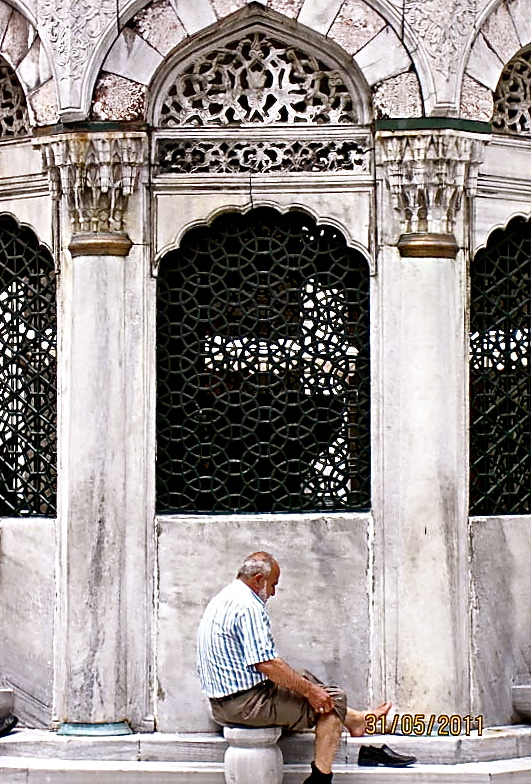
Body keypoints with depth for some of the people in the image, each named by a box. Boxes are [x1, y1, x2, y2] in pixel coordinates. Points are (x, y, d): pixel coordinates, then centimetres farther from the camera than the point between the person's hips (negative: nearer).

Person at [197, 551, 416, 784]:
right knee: (332, 698, -3)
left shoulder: (220, 601, 14)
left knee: (306, 681, 24)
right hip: (247, 704, -11)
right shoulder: (248, 606, -19)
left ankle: (357, 720, 32)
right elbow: (266, 663, -25)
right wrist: (309, 691, -16)